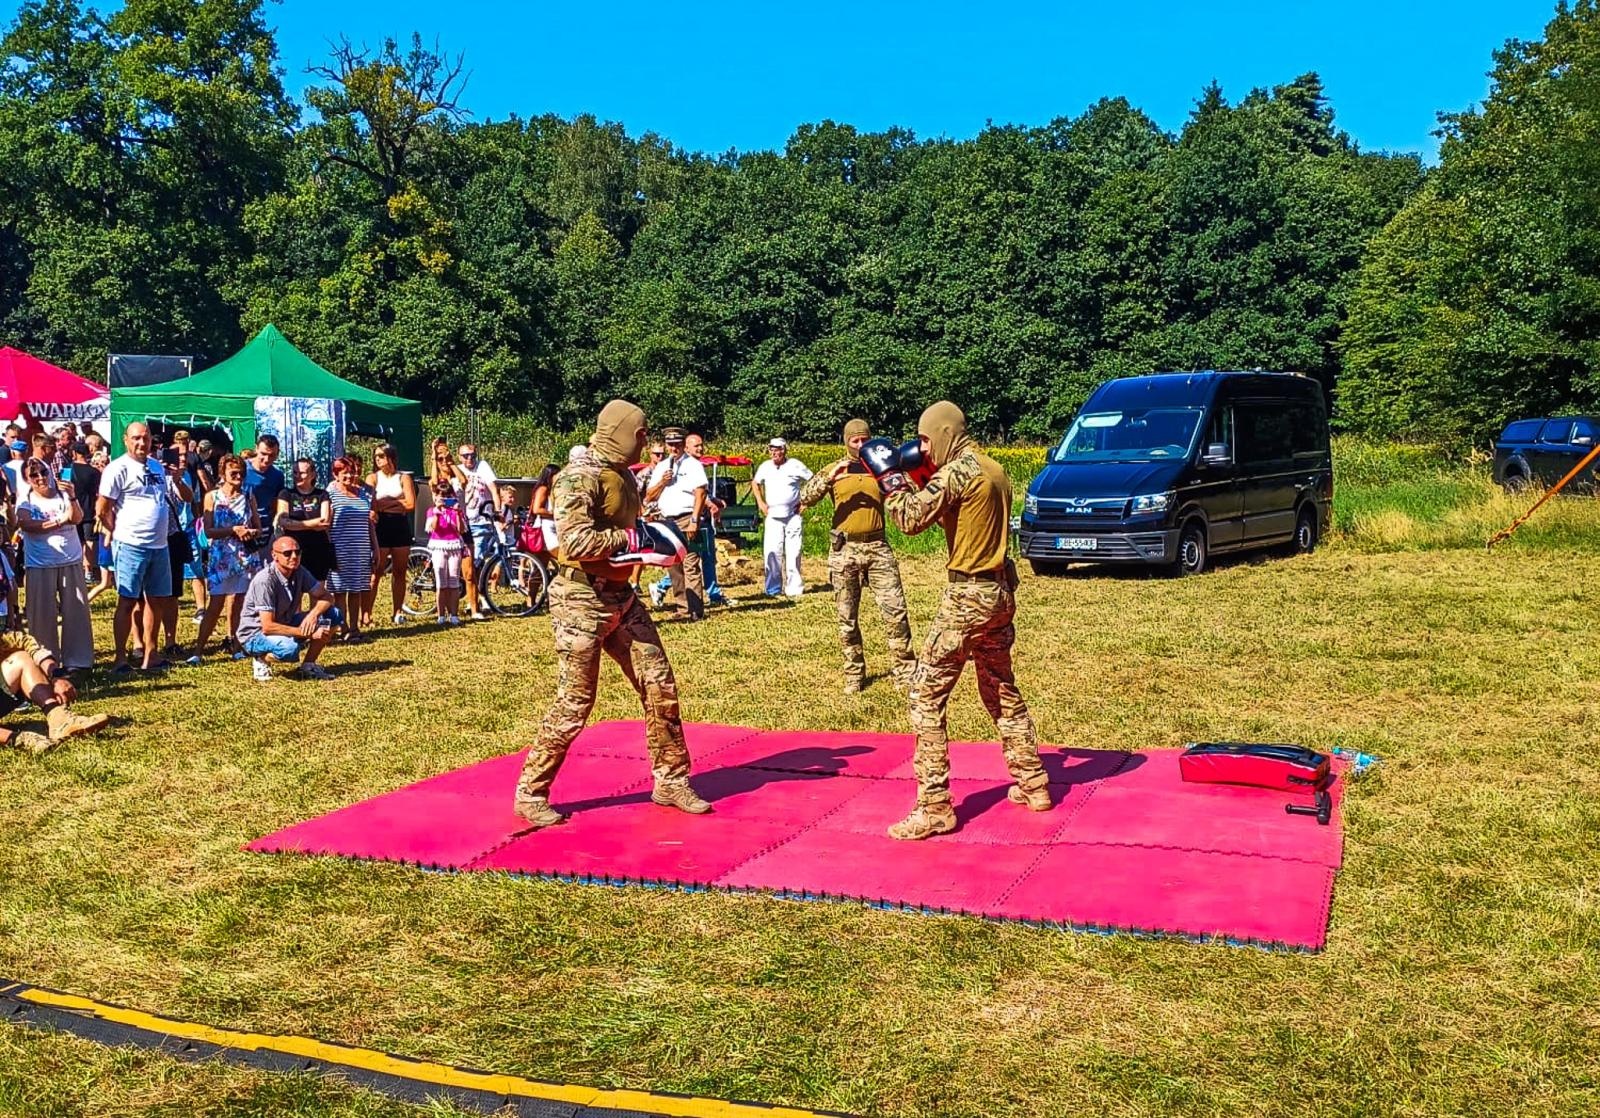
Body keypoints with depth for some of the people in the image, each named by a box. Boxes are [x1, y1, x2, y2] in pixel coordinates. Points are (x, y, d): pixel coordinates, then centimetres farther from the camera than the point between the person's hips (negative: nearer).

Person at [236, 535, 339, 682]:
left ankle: (308, 666, 1)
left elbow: (327, 597, 0)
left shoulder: (299, 573, -6)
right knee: (290, 649, -39)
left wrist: (313, 614, -22)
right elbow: (268, 627, -28)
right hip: (256, 634, -7)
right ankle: (261, 659, -5)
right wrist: (308, 633, -27)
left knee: (332, 614, -9)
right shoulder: (265, 580, -26)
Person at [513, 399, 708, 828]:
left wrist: (653, 541, 7)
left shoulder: (623, 475, 13)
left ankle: (671, 781, 20)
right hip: (582, 599, -9)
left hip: (621, 597, 9)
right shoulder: (580, 477, -15)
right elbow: (578, 543, -26)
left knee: (660, 687, 7)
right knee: (574, 704, -3)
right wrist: (633, 538, -18)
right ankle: (530, 793, 12)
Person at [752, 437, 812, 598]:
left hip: (793, 517, -2)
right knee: (771, 553, -4)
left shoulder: (795, 465, -5)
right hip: (772, 517, 2)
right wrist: (760, 502, 11)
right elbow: (755, 483, 22)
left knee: (793, 554, 1)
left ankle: (794, 589, 8)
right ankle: (773, 589, 4)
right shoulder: (765, 467, 5)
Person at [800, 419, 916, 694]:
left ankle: (905, 673, 2)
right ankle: (854, 675, 18)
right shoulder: (832, 470, 5)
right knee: (847, 618, 6)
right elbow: (804, 499, -8)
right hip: (844, 549, 0)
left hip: (878, 547, 1)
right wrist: (828, 478, -23)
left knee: (896, 612, -6)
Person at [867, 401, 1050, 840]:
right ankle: (1033, 784, 31)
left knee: (925, 696, -5)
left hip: (967, 597, -9)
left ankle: (935, 808, -6)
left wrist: (888, 474, -9)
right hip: (1001, 592, 9)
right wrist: (916, 476, 15)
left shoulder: (958, 470, -14)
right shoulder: (994, 469, 13)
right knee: (1002, 692, 22)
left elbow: (911, 518, -23)